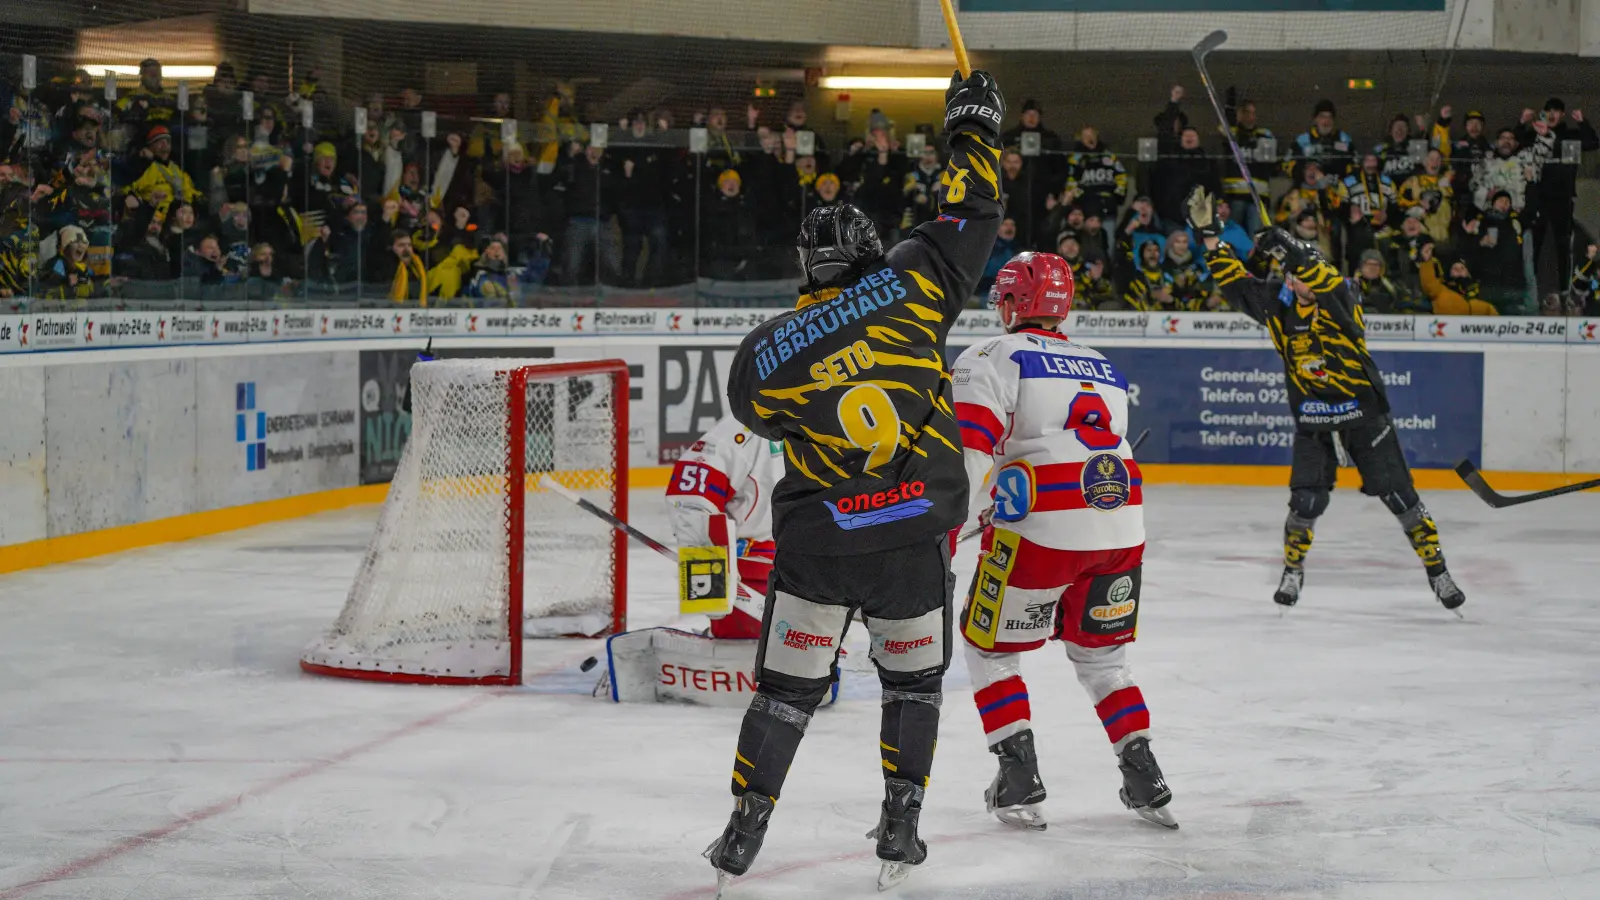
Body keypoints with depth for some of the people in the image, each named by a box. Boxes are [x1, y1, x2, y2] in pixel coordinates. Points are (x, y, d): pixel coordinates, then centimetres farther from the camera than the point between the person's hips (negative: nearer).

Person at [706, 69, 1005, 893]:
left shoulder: (764, 351, 0)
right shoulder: (909, 285, -2)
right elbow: (969, 219, 6)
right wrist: (974, 129, 19)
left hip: (815, 538, 0)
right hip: (914, 531, 0)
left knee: (788, 685, 11)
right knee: (912, 677, 19)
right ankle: (899, 828, 15)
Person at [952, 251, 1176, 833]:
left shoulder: (993, 359, 3)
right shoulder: (1104, 369, 23)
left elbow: (966, 451, -12)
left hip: (1043, 527, -6)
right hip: (1122, 527, 6)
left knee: (989, 647, 12)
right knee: (1100, 653, 22)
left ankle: (1019, 776, 3)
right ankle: (1144, 778, 14)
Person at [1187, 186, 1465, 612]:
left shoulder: (1337, 301, -14)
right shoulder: (1275, 302, -2)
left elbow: (1325, 281, -36)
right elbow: (1235, 281, 3)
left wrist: (1288, 248, -42)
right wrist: (1208, 233, -4)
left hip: (1364, 415, -3)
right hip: (1312, 422, 3)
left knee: (1400, 496, -1)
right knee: (1306, 501, -6)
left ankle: (1437, 569, 11)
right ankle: (1293, 571, 16)